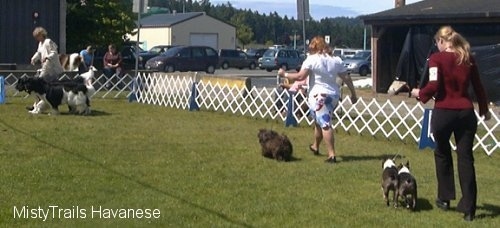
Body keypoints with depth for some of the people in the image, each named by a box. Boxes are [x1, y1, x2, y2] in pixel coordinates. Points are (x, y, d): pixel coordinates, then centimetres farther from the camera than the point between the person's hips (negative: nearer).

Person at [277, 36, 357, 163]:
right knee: (320, 122, 24)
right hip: (334, 95, 7)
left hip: (318, 96, -7)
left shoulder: (311, 59, -7)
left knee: (325, 125, -10)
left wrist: (285, 74, -1)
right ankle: (315, 147, 41)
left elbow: (300, 76, -13)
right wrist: (353, 93, 16)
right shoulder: (336, 60, 9)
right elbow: (346, 78, 9)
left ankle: (332, 154, -18)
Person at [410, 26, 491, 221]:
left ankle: (444, 198, 26)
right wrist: (484, 110, 24)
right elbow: (478, 87, 12)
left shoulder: (437, 58, -6)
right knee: (466, 158, 4)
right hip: (466, 112, 3)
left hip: (444, 112, -3)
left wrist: (420, 93, 4)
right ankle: (468, 208, 1)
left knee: (442, 154, 19)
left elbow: (433, 86, -15)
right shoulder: (468, 58, 8)